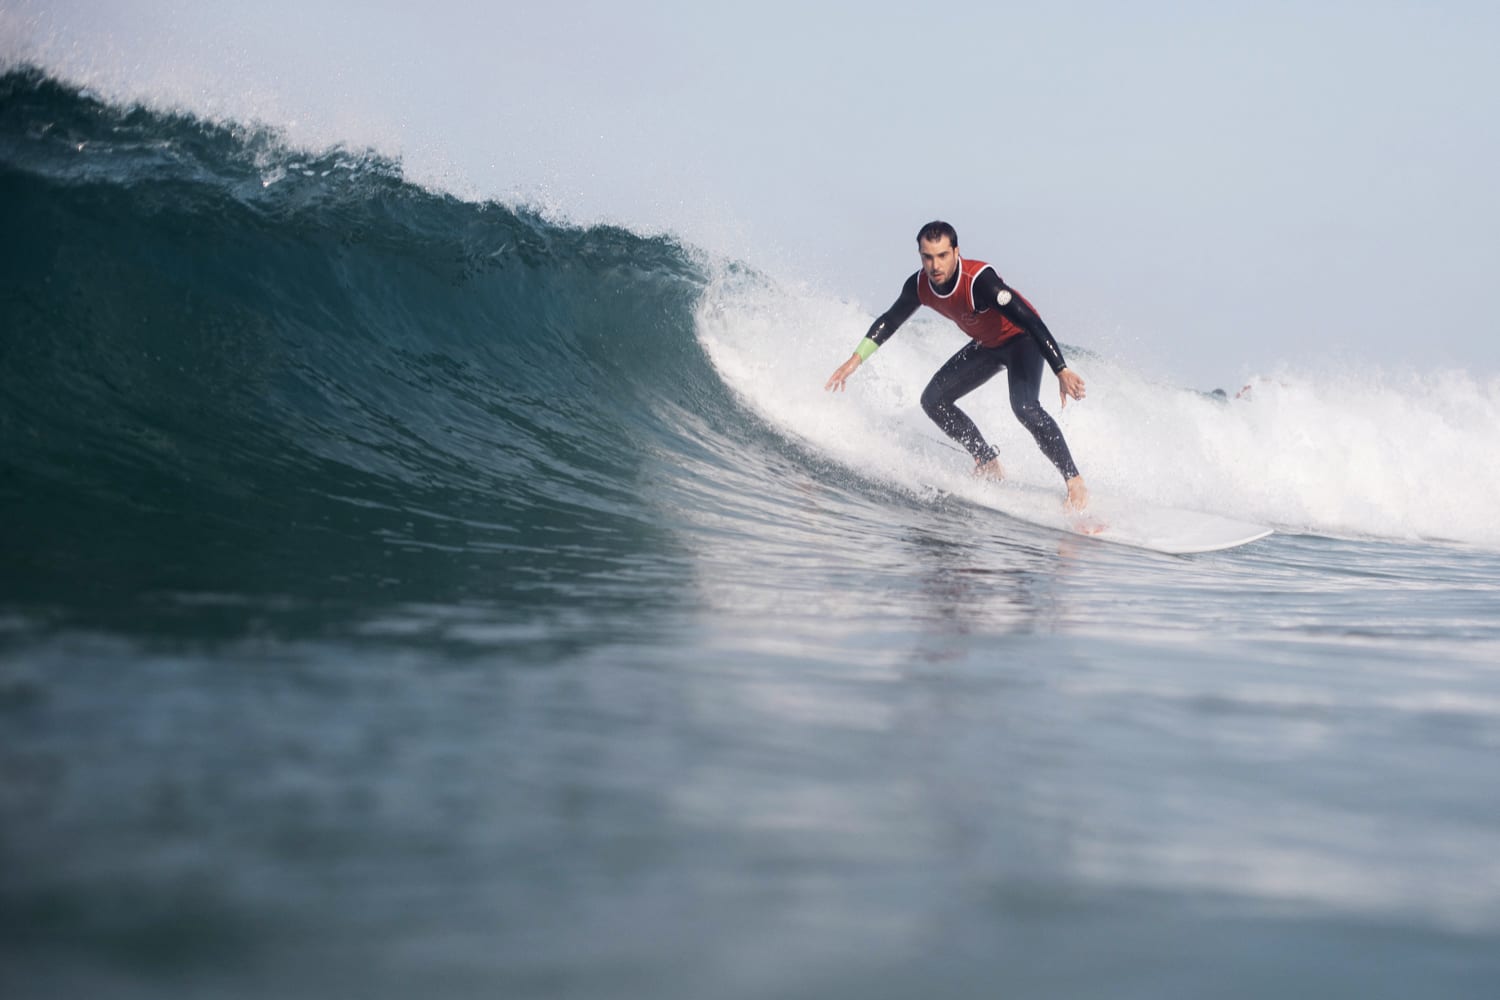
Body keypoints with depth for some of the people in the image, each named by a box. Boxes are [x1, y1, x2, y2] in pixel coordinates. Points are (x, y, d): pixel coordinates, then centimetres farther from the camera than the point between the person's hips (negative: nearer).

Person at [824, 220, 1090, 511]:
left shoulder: (979, 280, -37)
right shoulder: (919, 286, -16)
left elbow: (1031, 321, -39)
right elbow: (889, 321, 3)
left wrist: (1062, 372, -44)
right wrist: (855, 360, -2)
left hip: (1022, 338, -8)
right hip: (986, 345, 8)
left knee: (1024, 405, -30)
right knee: (933, 399, 2)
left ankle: (1075, 483, -26)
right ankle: (990, 465, 11)